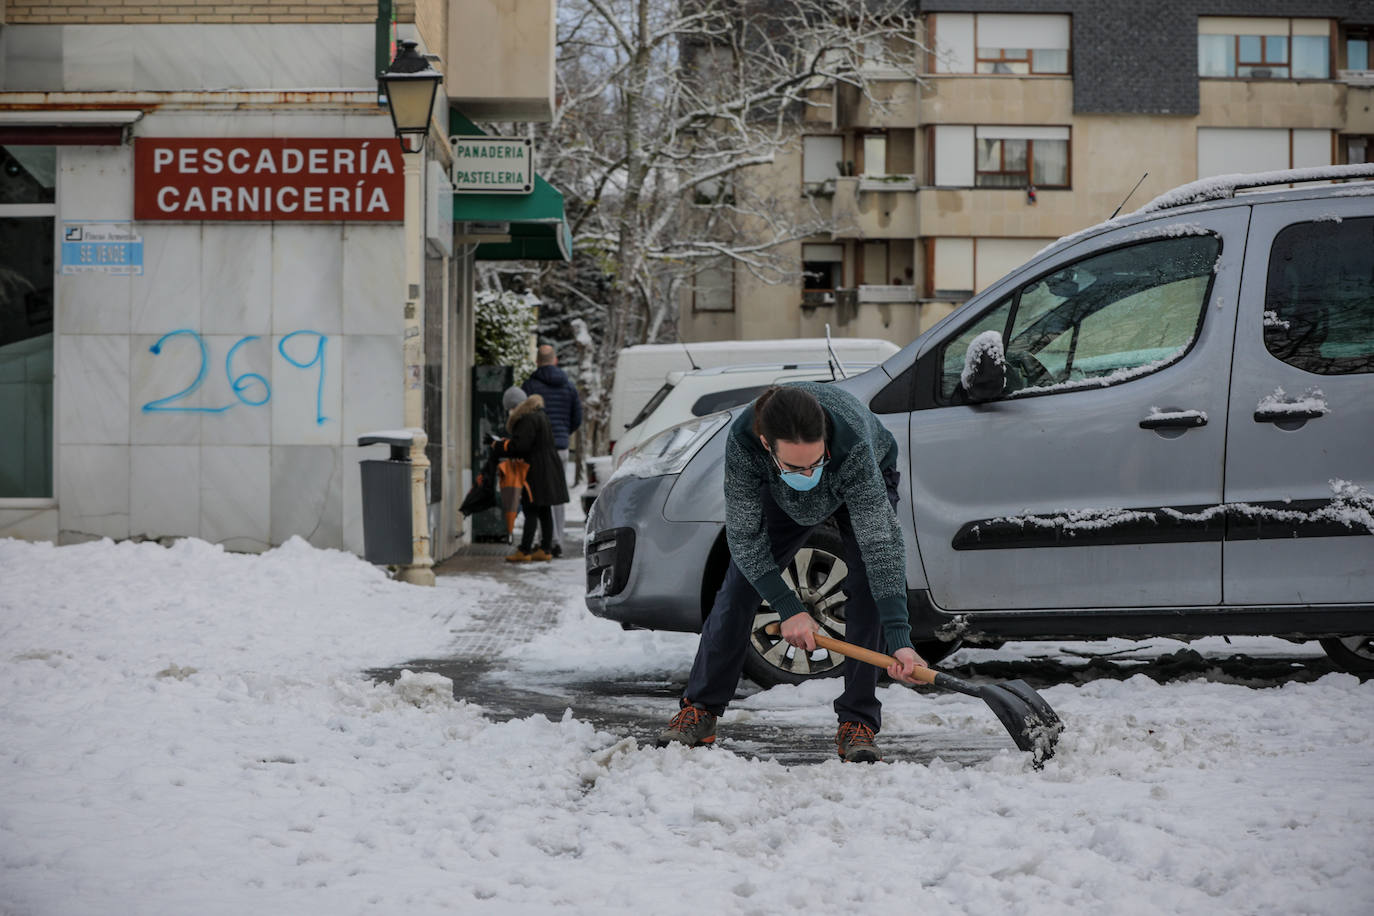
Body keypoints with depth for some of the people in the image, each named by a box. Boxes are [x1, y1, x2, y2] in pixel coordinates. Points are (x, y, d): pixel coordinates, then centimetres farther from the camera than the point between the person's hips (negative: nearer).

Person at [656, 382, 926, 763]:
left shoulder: (852, 442, -47)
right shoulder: (743, 440, -41)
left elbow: (881, 542, -45)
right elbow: (744, 534, -28)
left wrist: (899, 640, -50)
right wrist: (788, 609, -33)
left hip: (869, 479, -2)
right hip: (782, 497, 2)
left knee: (869, 587, -19)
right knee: (739, 587, -2)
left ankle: (857, 723, -11)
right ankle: (700, 710, 11)